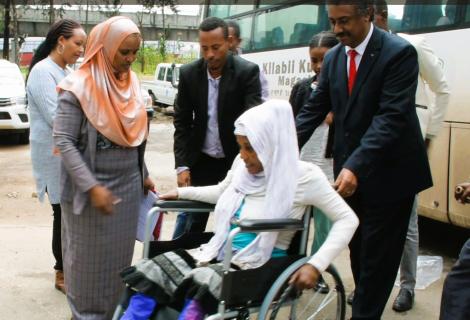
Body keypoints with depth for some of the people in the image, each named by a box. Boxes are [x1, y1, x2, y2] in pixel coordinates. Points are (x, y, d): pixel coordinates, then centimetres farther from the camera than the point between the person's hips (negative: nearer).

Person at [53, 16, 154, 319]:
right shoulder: (78, 87, -14)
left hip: (128, 186, 6)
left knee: (120, 253, 12)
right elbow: (64, 142, -17)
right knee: (90, 256, 7)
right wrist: (92, 186, -24)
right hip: (91, 187, -5)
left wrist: (144, 175, 17)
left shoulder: (132, 83, 6)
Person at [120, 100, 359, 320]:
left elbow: (347, 219, -10)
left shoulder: (303, 175, -11)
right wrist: (181, 193, 21)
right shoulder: (243, 163, 7)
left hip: (261, 266, -6)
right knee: (154, 269, -19)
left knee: (201, 282, -36)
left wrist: (316, 264, -21)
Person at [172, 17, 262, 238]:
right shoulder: (189, 73, -4)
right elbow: (181, 122, 1)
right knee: (189, 218, 10)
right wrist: (182, 165, -7)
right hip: (200, 160, 2)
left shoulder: (248, 71, -13)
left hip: (236, 160, -2)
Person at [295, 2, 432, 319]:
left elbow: (392, 116, -25)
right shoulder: (333, 57, 4)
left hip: (387, 173, -6)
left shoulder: (399, 52, -17)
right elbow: (314, 109, 6)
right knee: (358, 249, 18)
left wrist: (356, 166, -35)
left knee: (377, 254, 3)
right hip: (350, 168, 6)